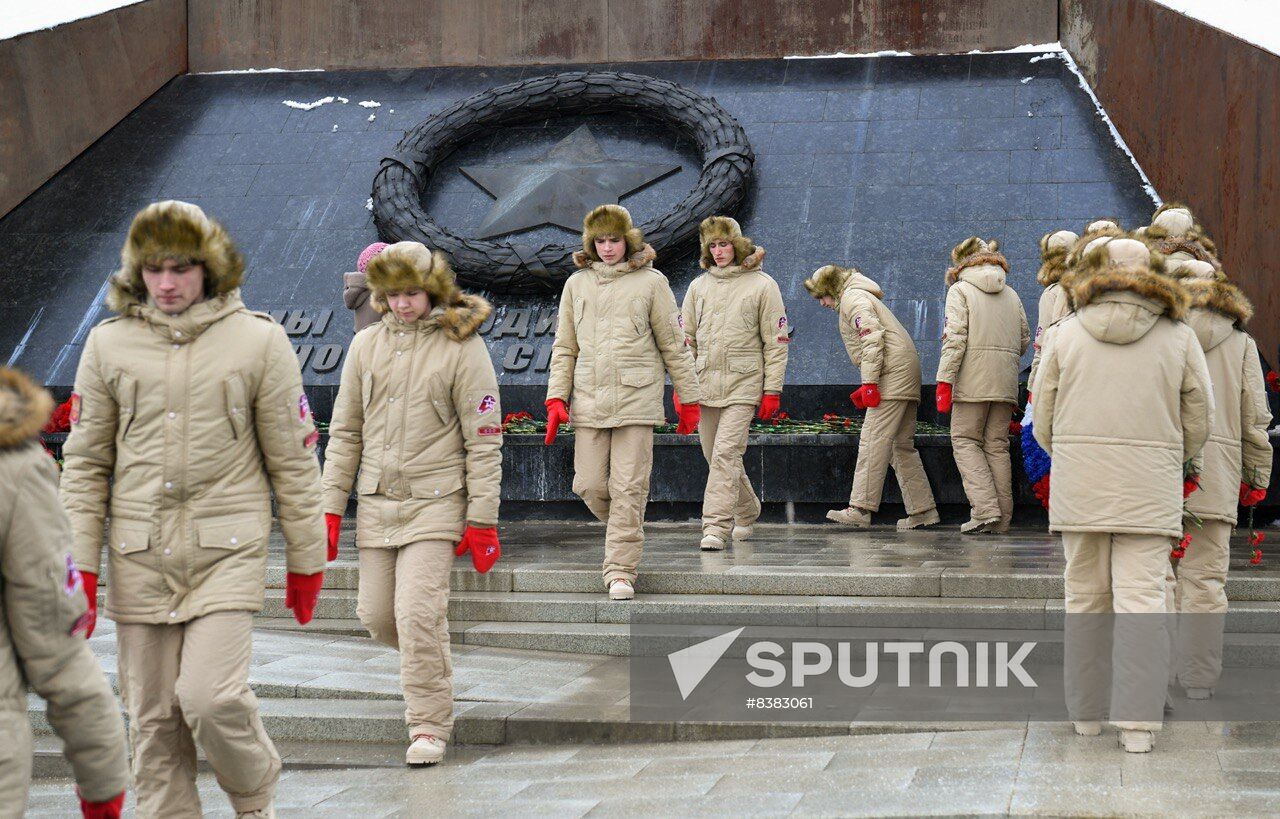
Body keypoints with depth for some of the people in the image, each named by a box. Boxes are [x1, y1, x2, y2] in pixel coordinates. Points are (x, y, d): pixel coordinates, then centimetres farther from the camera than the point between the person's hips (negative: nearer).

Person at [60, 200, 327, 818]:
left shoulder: (259, 340, 0)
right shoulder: (108, 344, 6)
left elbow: (293, 460, 4)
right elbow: (85, 464, 10)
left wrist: (306, 559, 5)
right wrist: (80, 564, 4)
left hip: (228, 551, -2)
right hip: (139, 556, 3)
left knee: (212, 697, -14)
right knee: (153, 718, 4)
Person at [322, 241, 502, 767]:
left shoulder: (462, 348, -5)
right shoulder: (366, 345, 8)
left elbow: (484, 440, -4)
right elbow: (345, 432, 13)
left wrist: (482, 520, -7)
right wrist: (330, 508, 8)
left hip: (434, 501, -5)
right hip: (376, 502, 5)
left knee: (418, 612, -13)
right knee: (376, 615, 7)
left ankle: (429, 725, 1)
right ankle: (430, 663, 38)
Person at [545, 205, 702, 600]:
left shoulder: (651, 282, 3)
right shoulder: (577, 284, 11)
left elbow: (674, 345, 6)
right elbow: (564, 348, 14)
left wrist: (689, 399, 7)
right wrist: (556, 399, 5)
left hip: (637, 400, -3)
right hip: (589, 401, 3)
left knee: (628, 488, -5)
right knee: (589, 485, 2)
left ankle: (621, 571, 0)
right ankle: (624, 531, 31)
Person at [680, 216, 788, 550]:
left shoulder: (762, 285, 0)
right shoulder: (699, 286, 12)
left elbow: (776, 342, -1)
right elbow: (685, 338, 13)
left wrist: (772, 390, -6)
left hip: (742, 385, -5)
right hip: (704, 384, 5)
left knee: (726, 454, -15)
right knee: (715, 456, 12)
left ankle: (716, 528, -15)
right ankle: (746, 512, 32)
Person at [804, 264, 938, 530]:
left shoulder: (852, 298, -4)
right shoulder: (862, 297, 28)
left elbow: (873, 339, -17)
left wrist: (869, 382, -21)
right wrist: (868, 386, 16)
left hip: (893, 376, -11)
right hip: (906, 377, 11)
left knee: (873, 440, -14)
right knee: (902, 445, 11)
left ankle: (860, 509, -20)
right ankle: (922, 510, 11)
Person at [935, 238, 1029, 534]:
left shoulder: (960, 290, 1)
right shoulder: (1011, 295, 18)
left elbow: (955, 338, -10)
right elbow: (1024, 340, 15)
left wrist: (944, 381, -12)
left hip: (974, 379, -5)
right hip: (1006, 381, 5)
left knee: (964, 440, 1)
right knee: (997, 445, 7)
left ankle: (985, 508, -14)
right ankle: (1001, 518, 5)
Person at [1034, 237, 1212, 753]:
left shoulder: (1067, 332, 4)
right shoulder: (1179, 337, 3)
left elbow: (1043, 423, 6)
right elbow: (1197, 425, 5)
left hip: (1078, 488, 1)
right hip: (1150, 491, -1)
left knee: (1085, 596, 9)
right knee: (1141, 598, -1)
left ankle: (1087, 712, 16)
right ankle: (1138, 722, -7)